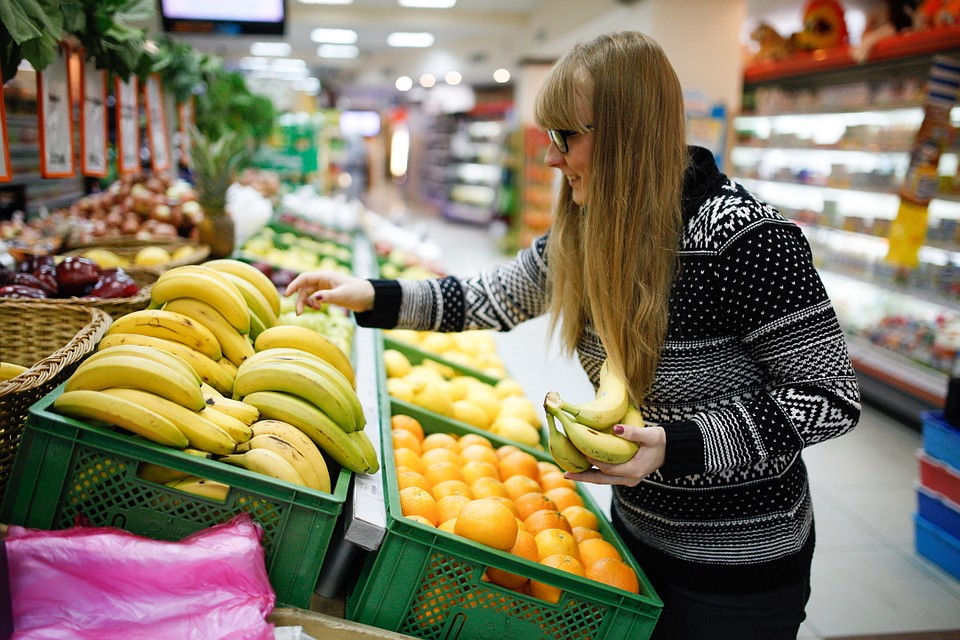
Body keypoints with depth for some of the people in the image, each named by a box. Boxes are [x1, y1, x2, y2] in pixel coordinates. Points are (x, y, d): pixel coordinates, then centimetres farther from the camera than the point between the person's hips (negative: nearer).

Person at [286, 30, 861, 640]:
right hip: (636, 528, 7)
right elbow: (492, 298, 8)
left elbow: (831, 398, -20)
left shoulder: (747, 239, -25)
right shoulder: (585, 235, -4)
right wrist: (374, 297, -2)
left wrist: (677, 447, -29)